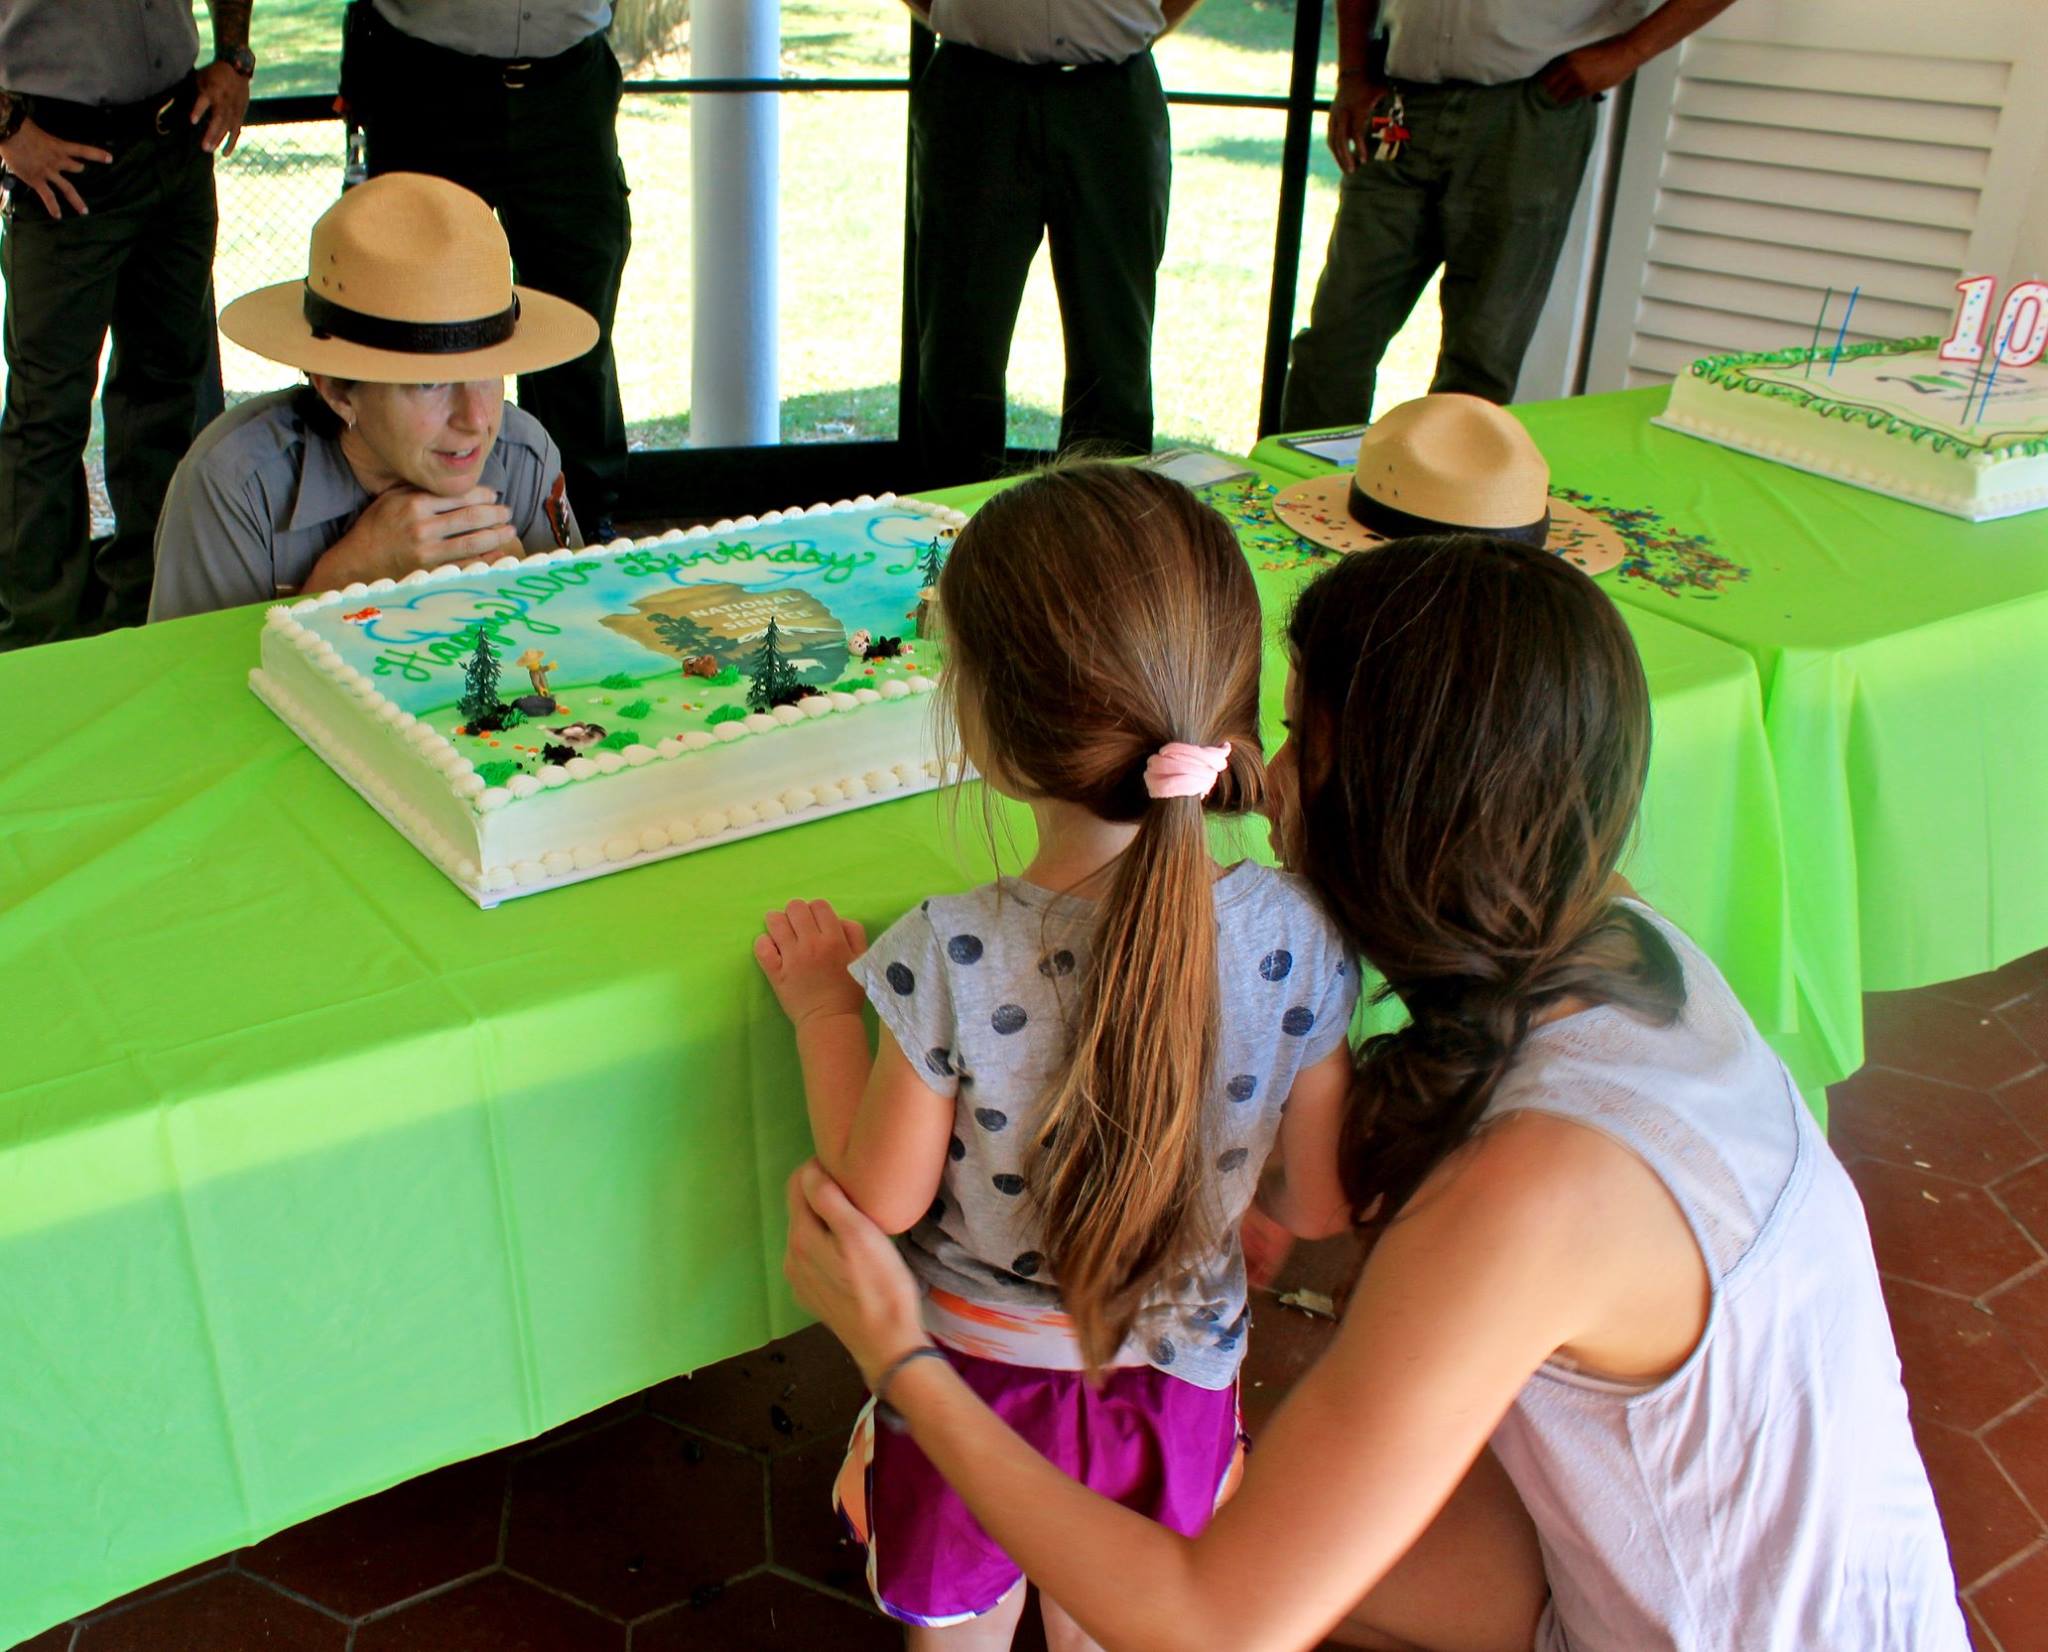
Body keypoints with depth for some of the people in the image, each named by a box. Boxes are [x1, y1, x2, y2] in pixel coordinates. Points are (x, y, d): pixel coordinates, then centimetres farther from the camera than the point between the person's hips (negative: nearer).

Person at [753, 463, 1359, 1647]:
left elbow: (882, 1198, -18)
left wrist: (825, 1009, -5)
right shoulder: (1301, 937, -23)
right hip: (1176, 1382, 3)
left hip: (978, 1380, -2)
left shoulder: (952, 958, -33)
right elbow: (1319, 1204, -11)